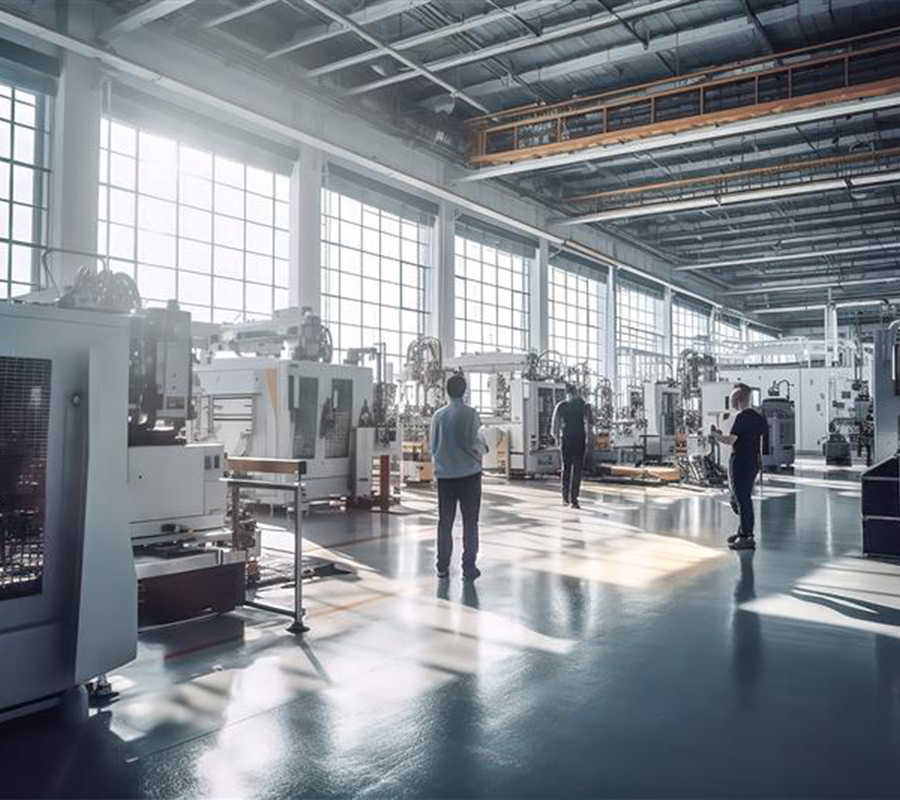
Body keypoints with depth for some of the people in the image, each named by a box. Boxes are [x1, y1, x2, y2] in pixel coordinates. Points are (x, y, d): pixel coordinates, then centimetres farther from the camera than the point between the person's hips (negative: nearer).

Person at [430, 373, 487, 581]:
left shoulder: (438, 415, 1)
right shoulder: (470, 414, -10)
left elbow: (433, 446, 8)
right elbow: (476, 444, -11)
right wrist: (481, 451, 11)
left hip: (444, 475, 3)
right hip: (469, 474, -3)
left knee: (444, 521, 11)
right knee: (470, 522, 5)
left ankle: (443, 566, 13)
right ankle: (469, 567, 4)